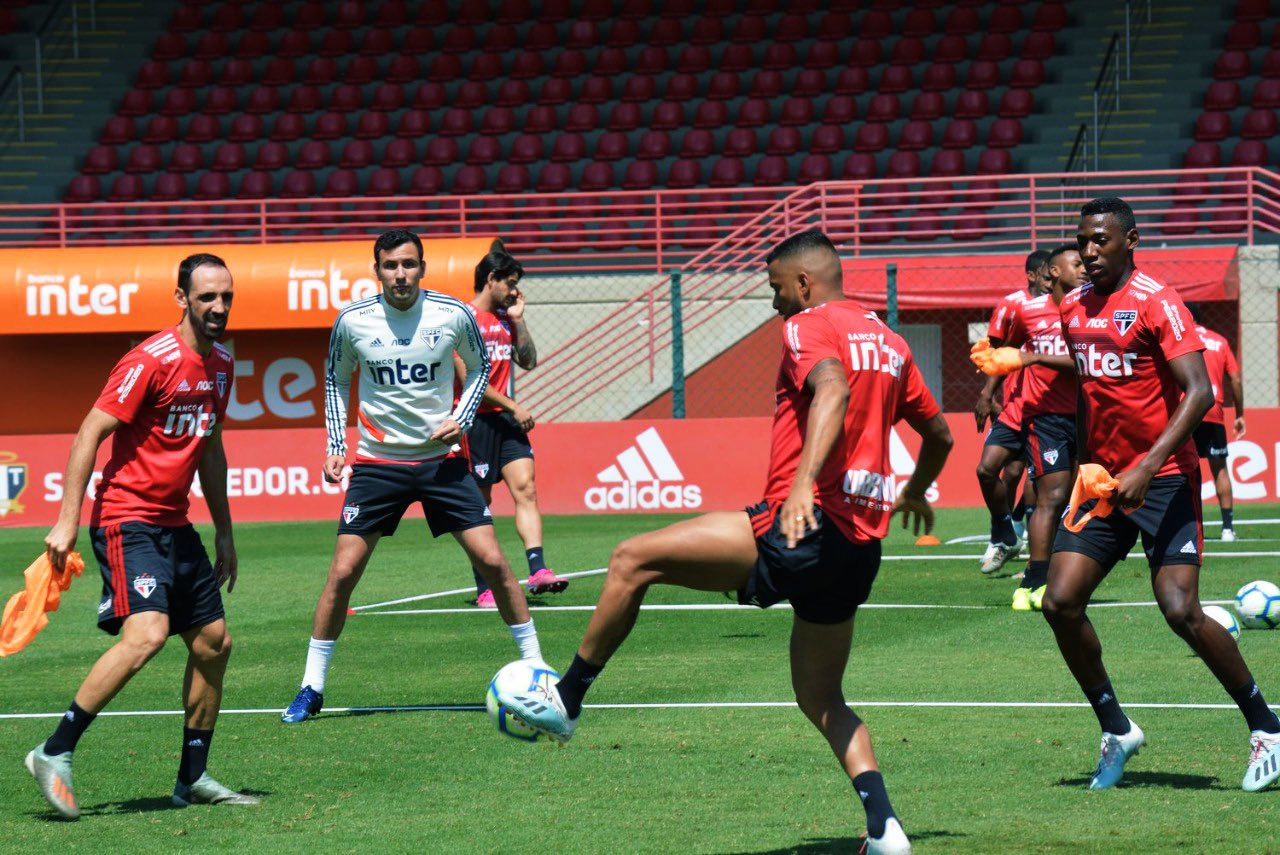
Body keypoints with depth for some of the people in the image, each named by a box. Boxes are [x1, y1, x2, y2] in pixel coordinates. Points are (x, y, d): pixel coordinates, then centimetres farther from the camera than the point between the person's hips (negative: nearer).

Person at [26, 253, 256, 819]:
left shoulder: (221, 366, 11)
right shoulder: (151, 362, -15)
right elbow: (89, 434, -15)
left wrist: (224, 532, 25)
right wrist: (67, 520, -19)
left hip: (175, 526, 9)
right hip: (127, 521, -9)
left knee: (213, 642, 9)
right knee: (146, 634, -25)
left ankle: (193, 778, 19)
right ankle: (54, 755, -19)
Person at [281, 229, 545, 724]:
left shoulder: (453, 315, -7)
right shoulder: (353, 321, -6)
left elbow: (480, 366, 11)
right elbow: (335, 380, 12)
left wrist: (462, 419, -4)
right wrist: (336, 446, 4)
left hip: (442, 458, 0)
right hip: (377, 461, 0)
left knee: (492, 561, -6)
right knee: (343, 572, -6)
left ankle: (535, 666, 9)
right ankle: (312, 687, 7)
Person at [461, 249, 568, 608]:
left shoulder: (505, 320, 15)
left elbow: (528, 361, 18)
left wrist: (518, 320, 8)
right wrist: (513, 407, -12)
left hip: (506, 419, 7)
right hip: (476, 420, -7)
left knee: (525, 488, -10)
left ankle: (538, 571, -19)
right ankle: (484, 588, 4)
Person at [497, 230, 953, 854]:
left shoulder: (809, 326, -3)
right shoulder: (889, 341, 21)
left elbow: (832, 388, -26)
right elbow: (939, 435, 31)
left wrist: (803, 482, -39)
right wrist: (914, 495, 51)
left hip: (801, 529, -8)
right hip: (860, 549, 9)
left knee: (632, 560, -3)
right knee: (820, 698, 20)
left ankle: (565, 702, 1)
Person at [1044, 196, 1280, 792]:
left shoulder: (1155, 302, -12)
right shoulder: (1074, 309, 10)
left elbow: (1199, 392, -20)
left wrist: (1148, 467, -28)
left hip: (1163, 479, -7)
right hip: (1103, 479, 7)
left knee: (1181, 611, -15)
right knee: (1060, 603, -4)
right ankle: (1116, 731, 11)